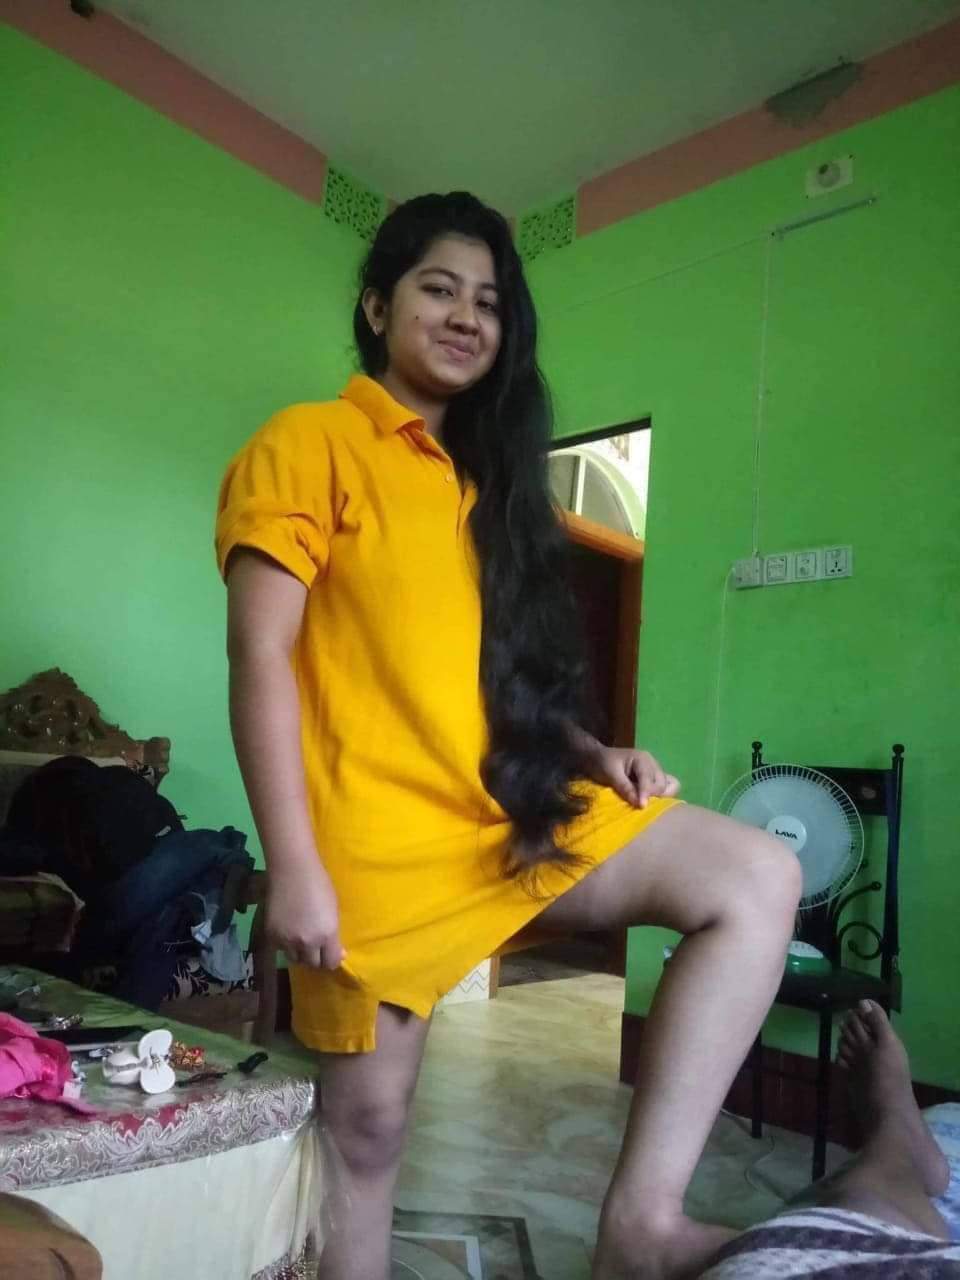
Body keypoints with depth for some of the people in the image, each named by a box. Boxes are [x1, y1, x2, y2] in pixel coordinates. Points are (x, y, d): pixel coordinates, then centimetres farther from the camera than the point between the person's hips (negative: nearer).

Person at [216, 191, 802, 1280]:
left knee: (758, 879, -7)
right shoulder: (309, 443, -1)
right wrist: (293, 866, -17)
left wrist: (592, 753, 3)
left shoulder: (486, 478, 19)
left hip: (513, 812, 7)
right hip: (380, 840, -6)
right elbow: (260, 656, -11)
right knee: (368, 1130, 6)